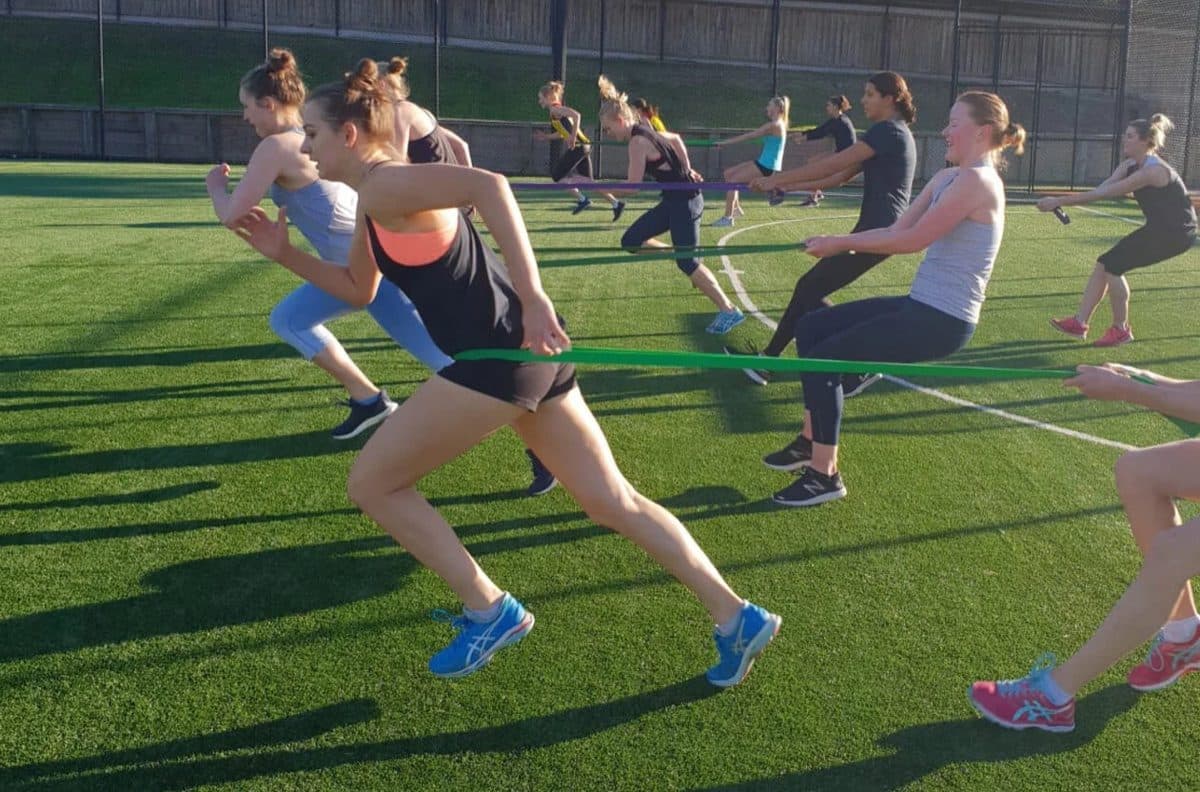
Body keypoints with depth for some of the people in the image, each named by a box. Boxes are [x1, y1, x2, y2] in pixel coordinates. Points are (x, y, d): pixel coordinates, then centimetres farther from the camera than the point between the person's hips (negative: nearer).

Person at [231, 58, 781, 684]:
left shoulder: (385, 186, -12)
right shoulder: (373, 202, 17)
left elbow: (488, 185, -29)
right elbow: (360, 290, 29)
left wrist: (532, 297, -34)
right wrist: (286, 255, 18)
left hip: (501, 355, -10)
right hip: (524, 351, 10)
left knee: (371, 483, 5)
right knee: (611, 501, 13)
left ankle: (491, 612, 11)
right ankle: (737, 619, 18)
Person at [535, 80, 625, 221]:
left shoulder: (555, 109, -7)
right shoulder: (557, 110, 22)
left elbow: (576, 115, -22)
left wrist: (573, 137, -21)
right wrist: (546, 136, 23)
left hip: (577, 146, -9)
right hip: (583, 146, 9)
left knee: (557, 174, 1)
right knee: (587, 180, 9)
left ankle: (582, 199, -1)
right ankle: (616, 203, 2)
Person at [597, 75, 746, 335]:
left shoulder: (638, 141, -20)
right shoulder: (644, 131, 8)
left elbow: (632, 188, -22)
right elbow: (676, 138, 26)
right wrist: (686, 170, 23)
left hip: (684, 201, -10)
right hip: (675, 199, 10)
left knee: (687, 262, -7)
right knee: (631, 241, 8)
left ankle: (729, 311, 0)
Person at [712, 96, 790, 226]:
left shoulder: (774, 125, -15)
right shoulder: (778, 124, 16)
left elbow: (749, 136, -16)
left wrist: (726, 142, -13)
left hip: (766, 167, -9)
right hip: (764, 164, 9)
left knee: (732, 181, -10)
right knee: (728, 172, 10)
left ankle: (727, 218, -7)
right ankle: (736, 208, 14)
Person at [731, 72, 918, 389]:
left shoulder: (888, 131, -13)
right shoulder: (892, 133, 19)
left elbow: (832, 165, -18)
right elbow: (842, 175, 19)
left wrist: (778, 179, -13)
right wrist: (793, 185, 13)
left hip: (879, 231, -10)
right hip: (879, 230, 10)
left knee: (810, 291, -5)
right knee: (809, 288, 10)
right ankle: (767, 360, 16)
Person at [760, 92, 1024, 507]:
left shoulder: (977, 181, -17)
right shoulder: (947, 177, 13)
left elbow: (913, 239, -24)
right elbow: (896, 230, 7)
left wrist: (843, 242, -16)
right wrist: (836, 244, -6)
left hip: (942, 321, -10)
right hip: (920, 305, 10)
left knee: (823, 358, -14)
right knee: (811, 327, 11)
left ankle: (825, 475, -2)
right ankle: (811, 442, 20)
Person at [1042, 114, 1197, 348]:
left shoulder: (1152, 171, -26)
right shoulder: (1130, 165, 3)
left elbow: (1104, 194, -30)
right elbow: (1100, 190, -11)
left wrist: (1060, 200, -31)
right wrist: (1061, 202, -27)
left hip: (1176, 232, -9)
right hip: (1158, 228, 9)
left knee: (1112, 265, -13)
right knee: (1104, 263, 2)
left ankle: (1121, 330, 2)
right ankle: (1080, 322, 5)